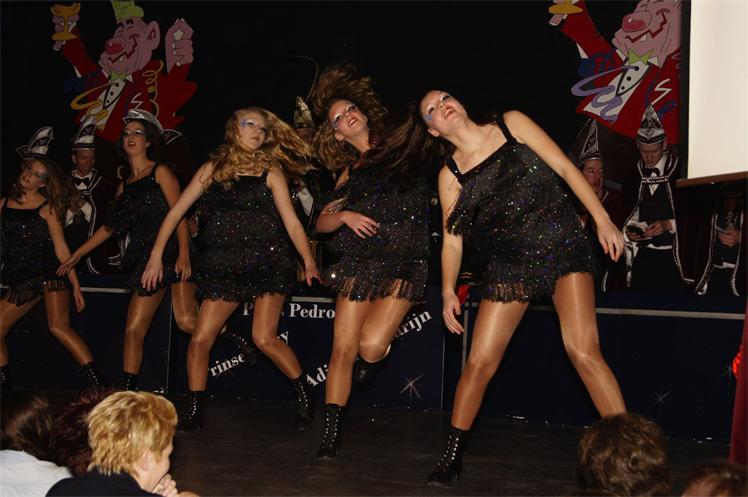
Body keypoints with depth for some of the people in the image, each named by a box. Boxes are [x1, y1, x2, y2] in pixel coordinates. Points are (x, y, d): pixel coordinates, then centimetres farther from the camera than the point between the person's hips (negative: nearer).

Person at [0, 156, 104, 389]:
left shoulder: (47, 207, 0)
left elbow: (61, 249, -1)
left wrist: (76, 285, -4)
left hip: (49, 273, -5)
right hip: (20, 280, 5)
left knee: (59, 327, -20)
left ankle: (99, 385, -23)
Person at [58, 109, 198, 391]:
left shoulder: (160, 172, 2)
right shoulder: (125, 185, 21)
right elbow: (110, 227, 27)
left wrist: (184, 254, -21)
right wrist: (77, 255, 28)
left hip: (171, 253, -6)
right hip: (145, 259, 6)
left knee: (187, 321, -23)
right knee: (134, 331, 0)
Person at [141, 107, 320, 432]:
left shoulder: (270, 172, 3)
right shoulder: (213, 168, 8)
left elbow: (291, 222, -2)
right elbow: (177, 211, 8)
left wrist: (309, 262, -14)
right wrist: (156, 255, 1)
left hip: (268, 264, -3)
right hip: (224, 267, 3)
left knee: (265, 338, -14)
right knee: (200, 340, -2)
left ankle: (304, 393, 8)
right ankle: (194, 412, 14)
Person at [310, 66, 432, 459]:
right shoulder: (350, 172, 16)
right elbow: (321, 223, 11)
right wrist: (345, 215, -6)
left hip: (403, 264, -2)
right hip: (359, 262, 3)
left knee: (372, 346, -16)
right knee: (343, 349, -4)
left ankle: (377, 358, 20)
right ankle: (331, 433, 3)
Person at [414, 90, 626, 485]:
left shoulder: (512, 124, 2)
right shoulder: (450, 175, 6)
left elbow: (565, 167, 1)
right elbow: (451, 239, 6)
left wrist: (602, 219, -6)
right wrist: (448, 292, -5)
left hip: (562, 248, -2)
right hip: (508, 265, 2)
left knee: (583, 350, -16)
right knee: (480, 361, -1)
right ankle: (452, 457, 15)